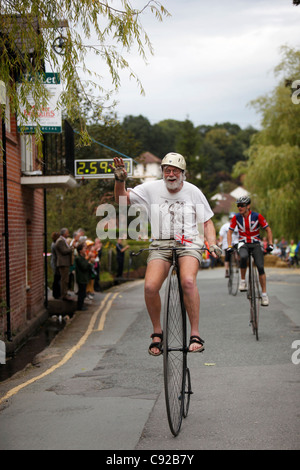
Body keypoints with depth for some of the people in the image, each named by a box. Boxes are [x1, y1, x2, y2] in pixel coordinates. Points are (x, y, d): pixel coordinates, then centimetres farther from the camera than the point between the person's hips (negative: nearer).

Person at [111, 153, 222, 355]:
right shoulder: (152, 189, 5)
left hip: (188, 243, -1)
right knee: (150, 286, -24)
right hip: (161, 245, 1)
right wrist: (120, 179, -10)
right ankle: (157, 332, 1)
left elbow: (207, 222, 11)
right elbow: (122, 198, 8)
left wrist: (213, 244, -5)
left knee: (188, 281, -32)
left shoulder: (193, 192, 5)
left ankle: (195, 334, -21)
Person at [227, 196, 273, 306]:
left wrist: (270, 244, -11)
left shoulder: (257, 216, -10)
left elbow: (268, 229, -2)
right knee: (243, 257, -35)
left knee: (260, 267, -14)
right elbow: (230, 232, 3)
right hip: (243, 243, 0)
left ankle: (264, 294, -5)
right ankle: (243, 281, -15)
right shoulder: (236, 217, -5)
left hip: (255, 244, 0)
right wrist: (229, 246, -9)